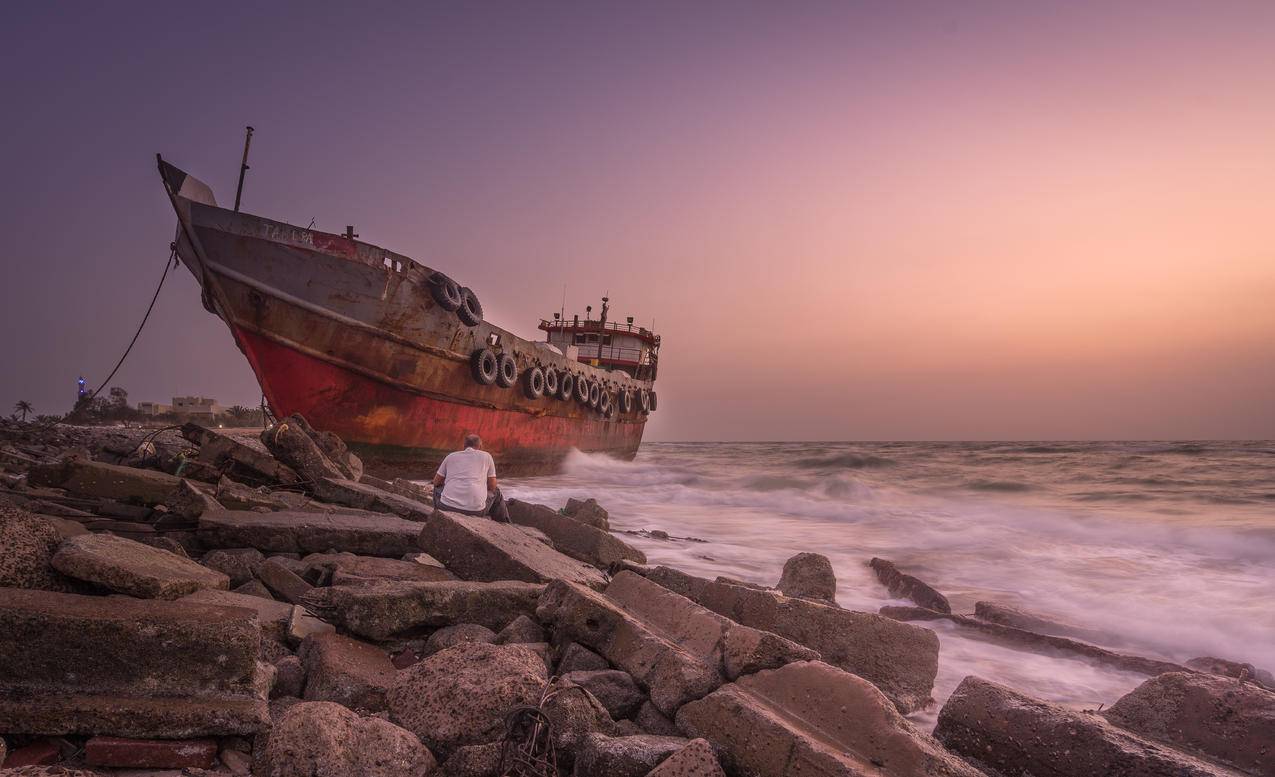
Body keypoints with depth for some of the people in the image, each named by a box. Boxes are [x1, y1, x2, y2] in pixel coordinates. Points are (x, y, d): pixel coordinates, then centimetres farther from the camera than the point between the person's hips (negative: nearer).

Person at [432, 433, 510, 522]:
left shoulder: (451, 456, 16)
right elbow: (492, 486, 14)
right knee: (496, 493, 30)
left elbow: (436, 482, 24)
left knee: (438, 488, 36)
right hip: (475, 510, -2)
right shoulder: (486, 456, 11)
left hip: (447, 507, 2)